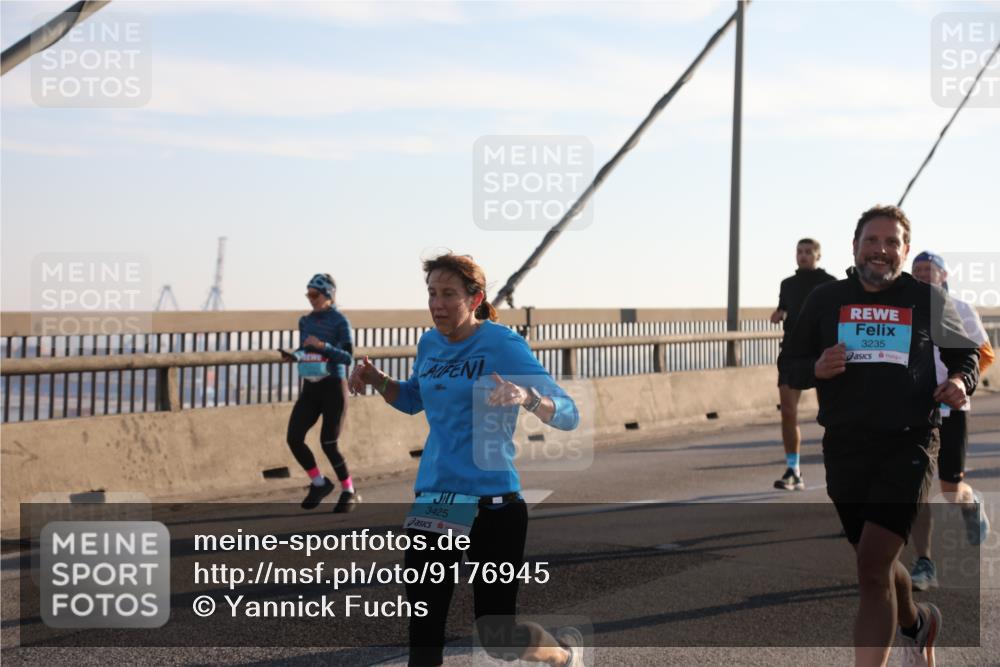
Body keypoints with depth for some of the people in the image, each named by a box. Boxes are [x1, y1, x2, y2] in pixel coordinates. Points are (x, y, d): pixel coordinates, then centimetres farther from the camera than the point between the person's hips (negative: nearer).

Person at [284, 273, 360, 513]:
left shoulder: (339, 321, -8)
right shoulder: (305, 321, 10)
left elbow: (347, 357, -12)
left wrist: (323, 345, -25)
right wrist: (295, 356, -2)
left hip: (333, 387, -6)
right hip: (310, 387, 6)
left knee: (329, 444, -7)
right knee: (294, 438, -6)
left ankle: (349, 492, 11)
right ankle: (319, 483, 14)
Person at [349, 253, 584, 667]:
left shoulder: (503, 345, -11)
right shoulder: (429, 345, 7)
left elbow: (568, 415, -14)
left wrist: (526, 396, -35)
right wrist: (376, 381, 7)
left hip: (492, 505, -5)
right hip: (431, 501, 6)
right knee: (423, 633, 0)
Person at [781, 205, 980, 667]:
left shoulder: (929, 301, 2)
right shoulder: (825, 300, 6)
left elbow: (966, 353, 16)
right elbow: (789, 364, 11)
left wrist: (961, 381, -7)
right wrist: (816, 369, -11)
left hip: (908, 446, -3)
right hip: (844, 447, 3)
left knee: (872, 567, -16)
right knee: (876, 564, 18)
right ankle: (917, 625, 48)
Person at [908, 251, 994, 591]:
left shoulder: (960, 311, 2)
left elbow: (985, 354, 5)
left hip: (951, 409, -1)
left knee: (951, 491, 1)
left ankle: (971, 502, 38)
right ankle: (923, 564, -2)